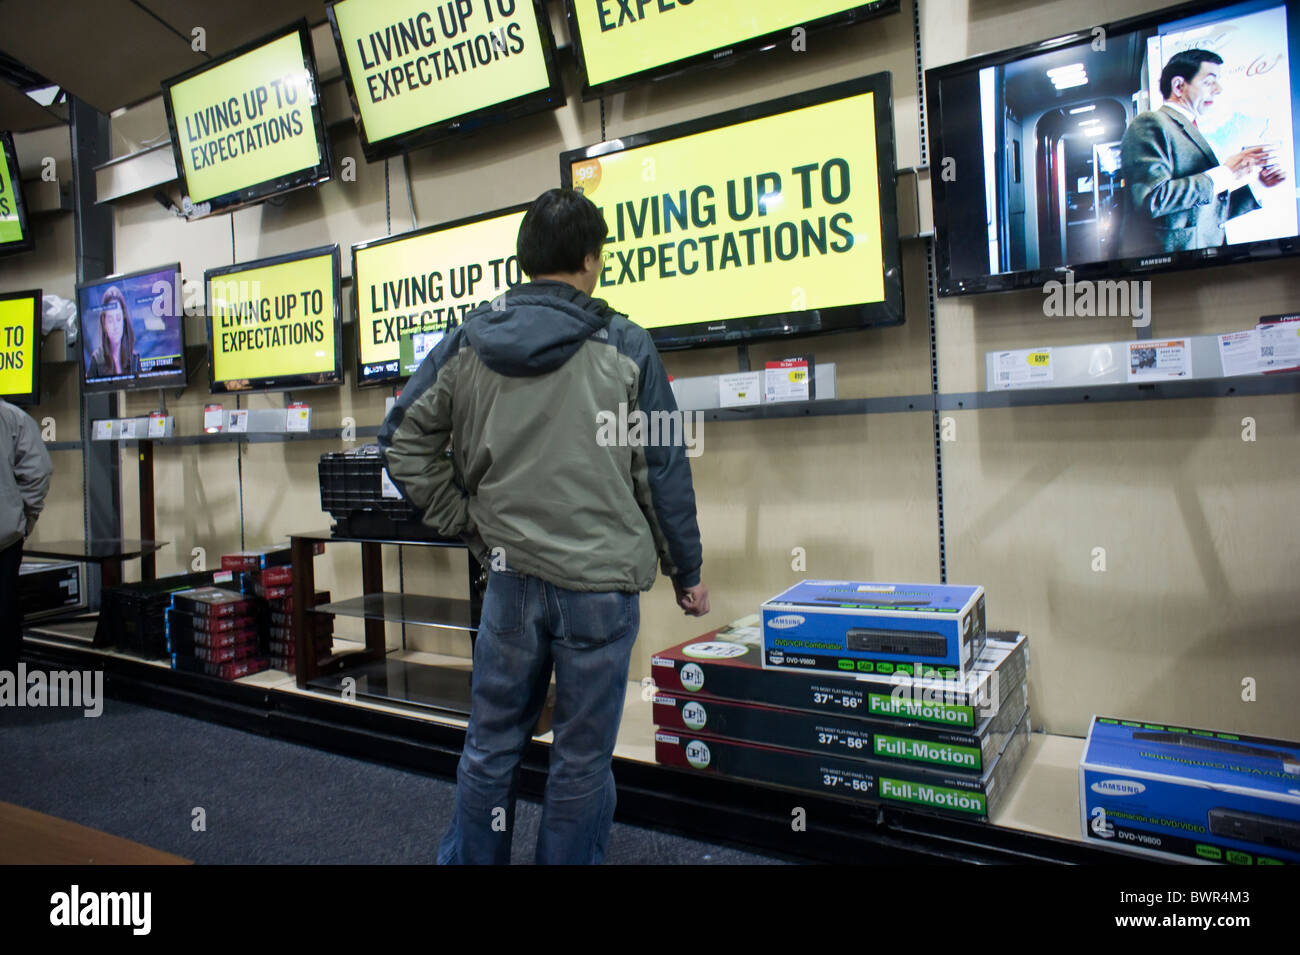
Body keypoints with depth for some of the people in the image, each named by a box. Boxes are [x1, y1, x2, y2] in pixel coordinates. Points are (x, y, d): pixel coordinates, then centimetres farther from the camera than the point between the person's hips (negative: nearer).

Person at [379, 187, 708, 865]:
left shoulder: (467, 341, 2)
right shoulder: (624, 348, -6)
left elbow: (401, 439, 5)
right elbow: (664, 473, -4)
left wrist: (464, 522, 9)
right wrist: (686, 574, 6)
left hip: (509, 574, 3)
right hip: (600, 580, -3)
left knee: (490, 746, 19)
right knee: (582, 757, 11)